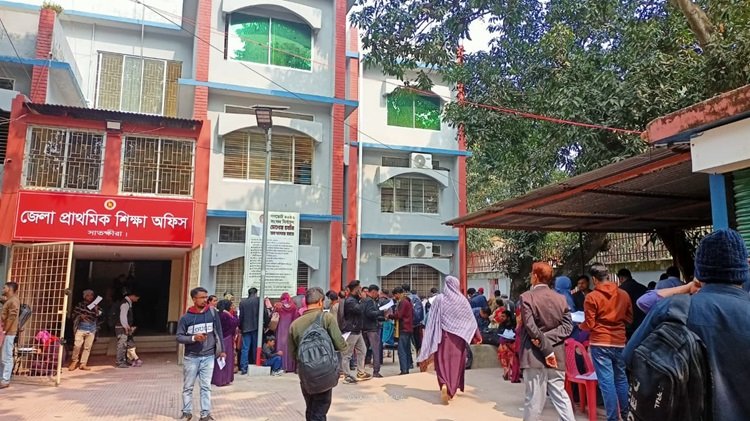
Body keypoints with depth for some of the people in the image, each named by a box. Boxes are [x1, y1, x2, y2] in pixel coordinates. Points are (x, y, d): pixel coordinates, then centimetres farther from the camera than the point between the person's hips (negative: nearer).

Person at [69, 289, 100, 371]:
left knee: (87, 347, 1)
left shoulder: (95, 306, 9)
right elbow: (74, 314, 8)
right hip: (81, 327, -2)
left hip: (91, 329, 2)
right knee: (77, 345, -9)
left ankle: (83, 364, 8)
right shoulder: (80, 304, 5)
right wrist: (80, 316, -10)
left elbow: (98, 318, 3)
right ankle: (74, 361, 13)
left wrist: (97, 310, -13)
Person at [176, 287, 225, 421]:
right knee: (188, 387, 11)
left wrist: (221, 350, 5)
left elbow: (219, 332, 4)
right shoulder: (186, 317, -6)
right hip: (191, 357, 0)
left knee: (206, 387, 6)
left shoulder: (213, 312, -2)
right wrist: (193, 338, -22)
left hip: (208, 357, 0)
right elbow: (179, 337, -5)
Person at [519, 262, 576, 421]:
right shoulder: (561, 298, 5)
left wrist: (546, 349, -13)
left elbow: (531, 327, -17)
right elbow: (567, 326, -1)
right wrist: (547, 339, -8)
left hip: (535, 355, -4)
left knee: (534, 399, 1)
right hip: (557, 356, 5)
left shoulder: (526, 297, -9)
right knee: (560, 395, 13)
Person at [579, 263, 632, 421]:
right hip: (619, 342, 5)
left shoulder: (592, 297, -10)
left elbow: (589, 325, -8)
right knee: (621, 379, 17)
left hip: (600, 344, -4)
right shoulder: (624, 295, 2)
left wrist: (580, 325, 12)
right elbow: (629, 319, 13)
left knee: (606, 381, -1)